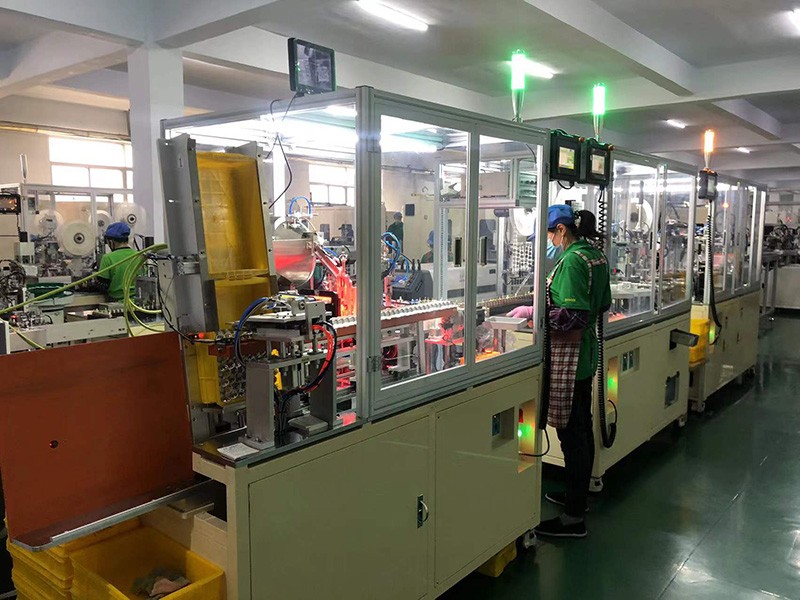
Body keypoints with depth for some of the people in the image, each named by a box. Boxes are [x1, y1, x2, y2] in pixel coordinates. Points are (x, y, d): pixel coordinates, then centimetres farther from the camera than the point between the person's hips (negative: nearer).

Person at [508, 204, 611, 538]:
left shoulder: (573, 260, -19)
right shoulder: (597, 256, 10)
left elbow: (573, 316, -25)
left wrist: (534, 311, -16)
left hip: (568, 354, -10)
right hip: (587, 352, 10)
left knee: (571, 432, -3)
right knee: (582, 427, 19)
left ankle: (574, 517, 6)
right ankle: (578, 494, 36)